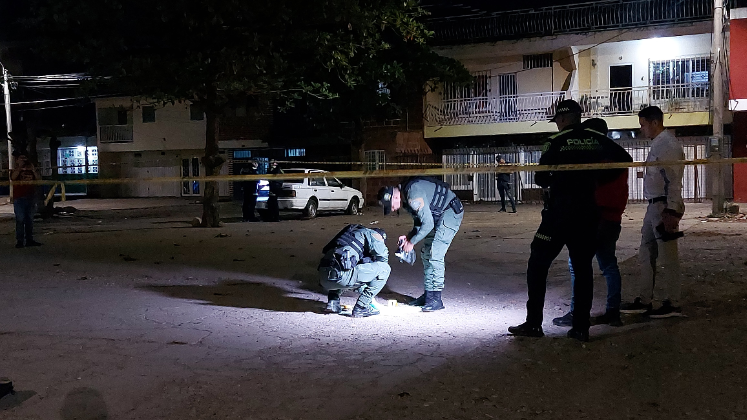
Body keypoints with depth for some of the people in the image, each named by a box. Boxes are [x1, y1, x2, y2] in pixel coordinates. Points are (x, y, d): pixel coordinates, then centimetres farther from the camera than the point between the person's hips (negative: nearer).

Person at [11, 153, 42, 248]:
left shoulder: (31, 170, 15)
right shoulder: (16, 170, 6)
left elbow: (39, 179, 3)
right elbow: (13, 177, -15)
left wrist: (33, 169, -9)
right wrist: (20, 167, -18)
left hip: (31, 197, 4)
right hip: (19, 198, -4)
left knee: (30, 219, 6)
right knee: (20, 220, -6)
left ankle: (29, 239, 11)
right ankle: (19, 241, -6)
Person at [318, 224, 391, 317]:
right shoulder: (371, 234, 16)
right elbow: (382, 255, 0)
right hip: (340, 275, -8)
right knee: (384, 269, 6)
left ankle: (332, 303, 21)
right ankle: (361, 307, 4)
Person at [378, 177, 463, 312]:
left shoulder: (414, 195, -27)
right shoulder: (406, 199, 5)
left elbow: (428, 224, -26)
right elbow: (420, 222, 15)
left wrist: (412, 242, -16)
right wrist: (408, 236, 0)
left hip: (451, 213, -10)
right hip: (439, 215, 10)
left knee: (435, 255, -15)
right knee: (426, 254, 8)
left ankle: (435, 299, -13)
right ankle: (428, 294, 14)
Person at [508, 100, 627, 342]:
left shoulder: (557, 142, -7)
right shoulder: (600, 141, 4)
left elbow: (541, 179, -4)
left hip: (559, 212, -4)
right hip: (589, 213, 4)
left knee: (538, 263, 4)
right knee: (583, 267, 10)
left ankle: (533, 323, 2)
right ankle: (581, 327, 10)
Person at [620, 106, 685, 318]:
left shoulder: (668, 145, -14)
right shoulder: (658, 144, 16)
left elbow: (674, 181, -19)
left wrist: (671, 212, -23)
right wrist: (659, 209, 19)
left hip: (665, 206, -10)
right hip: (654, 205, 10)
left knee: (667, 256, -2)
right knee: (646, 253, 12)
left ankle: (671, 304, 7)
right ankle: (642, 299, 19)